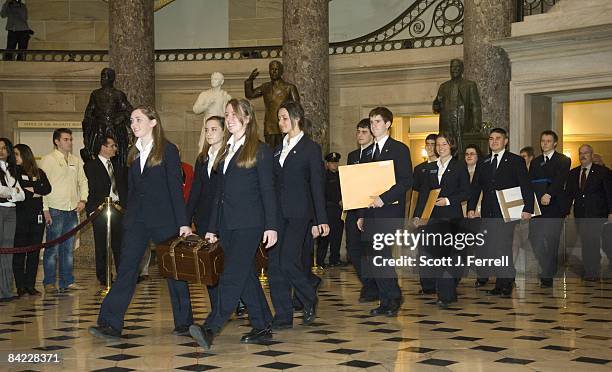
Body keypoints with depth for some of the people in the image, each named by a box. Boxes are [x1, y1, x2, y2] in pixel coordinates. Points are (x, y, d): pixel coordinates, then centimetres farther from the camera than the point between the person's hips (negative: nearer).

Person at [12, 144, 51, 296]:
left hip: (37, 216, 3)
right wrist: (34, 194, -3)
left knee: (34, 252, 3)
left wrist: (32, 189, -10)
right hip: (20, 216, -3)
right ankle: (20, 286, 1)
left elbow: (47, 188, -1)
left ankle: (30, 285, 8)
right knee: (19, 252, -3)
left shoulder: (39, 173, 14)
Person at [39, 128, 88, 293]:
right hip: (55, 210, -5)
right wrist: (45, 209, -12)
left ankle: (67, 281, 15)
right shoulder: (47, 160, -3)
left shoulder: (76, 160, 14)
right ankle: (49, 283, 2)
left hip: (72, 210, 5)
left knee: (68, 248, 9)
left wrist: (83, 199, 6)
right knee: (52, 248, -5)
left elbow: (83, 181, 21)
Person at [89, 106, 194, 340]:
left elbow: (176, 187, -9)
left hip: (164, 219, -5)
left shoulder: (168, 150, -5)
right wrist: (128, 217, 14)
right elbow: (131, 189, 17)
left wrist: (183, 222, -12)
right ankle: (110, 325, -5)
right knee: (126, 268, -2)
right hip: (136, 220, 5)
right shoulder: (133, 153, 13)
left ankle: (184, 323, 15)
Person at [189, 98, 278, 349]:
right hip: (227, 224, 7)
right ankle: (262, 327, 16)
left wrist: (271, 226, -13)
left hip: (248, 224, -7)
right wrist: (212, 228, 16)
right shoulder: (227, 152, 17)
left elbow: (268, 190, -6)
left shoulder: (259, 150, -2)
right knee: (246, 276, 9)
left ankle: (211, 329, -20)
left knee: (232, 276, -13)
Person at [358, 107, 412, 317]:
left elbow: (406, 182, -10)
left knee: (382, 257, -13)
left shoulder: (399, 149, -2)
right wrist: (361, 214, 14)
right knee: (375, 259, 4)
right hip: (372, 213, 6)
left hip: (390, 211, -6)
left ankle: (393, 298, 2)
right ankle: (386, 301, 12)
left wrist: (384, 198, -21)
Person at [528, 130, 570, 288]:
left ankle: (548, 276, 3)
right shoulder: (535, 162, 18)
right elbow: (530, 183, 11)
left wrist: (549, 194, -28)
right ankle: (546, 269, 17)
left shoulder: (563, 160, 2)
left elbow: (559, 180, -14)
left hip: (554, 206, -5)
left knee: (550, 241, -6)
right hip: (537, 205, 5)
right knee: (534, 239, -1)